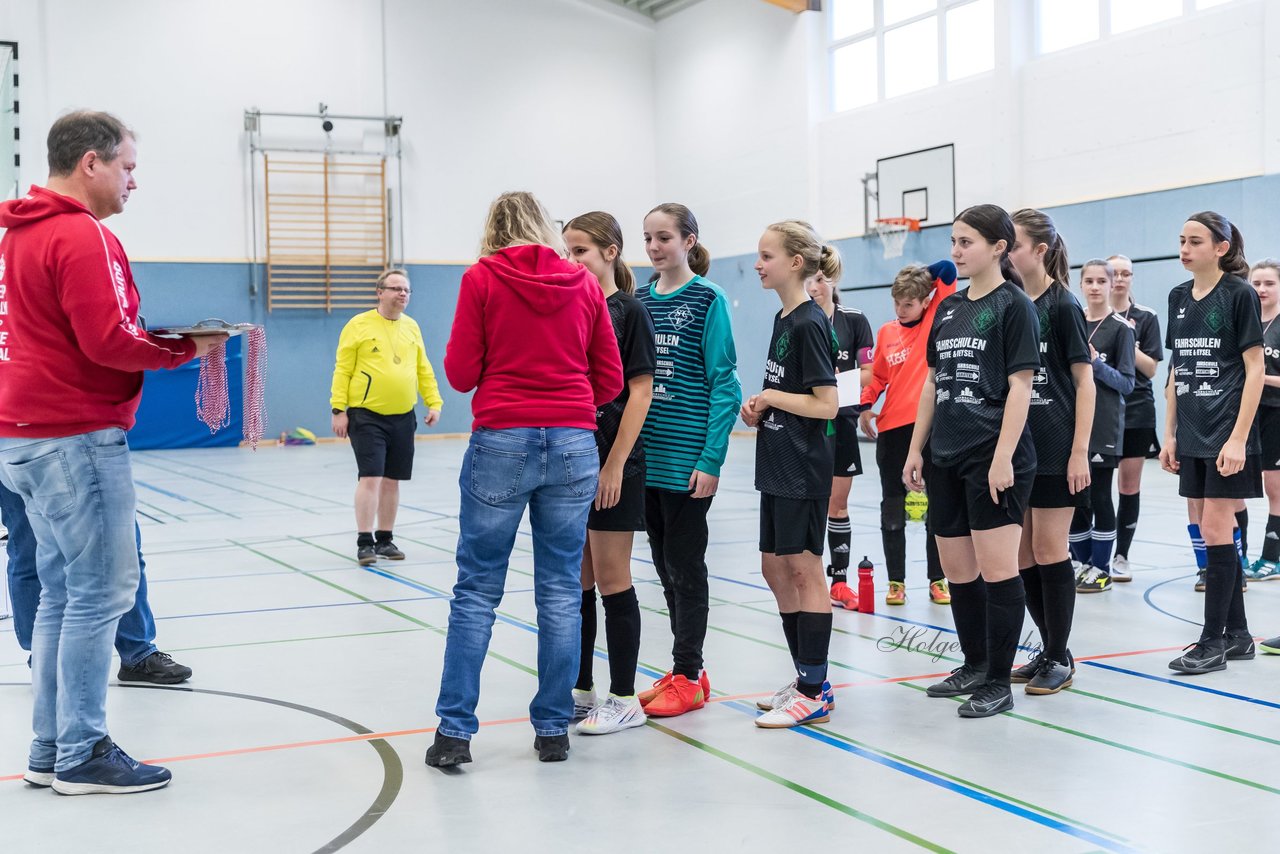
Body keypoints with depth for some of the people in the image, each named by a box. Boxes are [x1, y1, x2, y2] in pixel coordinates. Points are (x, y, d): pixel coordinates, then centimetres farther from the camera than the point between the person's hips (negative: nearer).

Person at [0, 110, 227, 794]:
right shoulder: (83, 236, -14)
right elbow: (109, 342, -20)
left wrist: (161, 336, 10)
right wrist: (187, 346, -7)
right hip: (76, 438, -10)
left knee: (61, 594, 13)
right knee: (99, 592, -3)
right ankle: (84, 755, 4)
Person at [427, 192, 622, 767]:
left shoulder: (481, 278, 0)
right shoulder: (584, 284, 9)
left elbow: (461, 373, 1)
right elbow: (610, 380, 10)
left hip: (501, 441, -2)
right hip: (574, 444, 2)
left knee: (477, 590, 5)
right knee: (561, 591, 8)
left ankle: (455, 731, 5)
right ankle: (553, 730, 13)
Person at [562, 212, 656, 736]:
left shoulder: (628, 310, -6)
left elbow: (640, 391, -11)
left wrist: (616, 463, -16)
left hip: (612, 461, -6)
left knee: (611, 578, -2)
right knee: (576, 580, 11)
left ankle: (623, 699, 7)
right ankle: (580, 689, 21)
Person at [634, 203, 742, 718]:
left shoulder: (707, 299, -7)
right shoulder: (641, 299, 9)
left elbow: (724, 385, -10)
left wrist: (711, 459, -16)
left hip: (687, 457, -6)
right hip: (646, 456, 6)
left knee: (685, 566, 1)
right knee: (665, 566, 12)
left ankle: (687, 677, 12)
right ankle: (687, 670, 23)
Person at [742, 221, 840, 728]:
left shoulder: (809, 323, -15)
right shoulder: (784, 319, 12)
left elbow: (826, 404, -19)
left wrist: (771, 397, -10)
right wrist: (759, 409, 3)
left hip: (804, 468, -10)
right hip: (777, 465, 10)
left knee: (803, 569, -4)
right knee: (775, 568, 13)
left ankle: (815, 692, 4)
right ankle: (807, 680, 22)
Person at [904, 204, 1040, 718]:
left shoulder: (1013, 305, -5)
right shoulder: (949, 308, 15)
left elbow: (1020, 386, -11)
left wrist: (1003, 458, -17)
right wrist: (916, 450, 15)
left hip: (993, 458, -7)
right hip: (947, 460, 7)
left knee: (997, 569, -5)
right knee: (957, 570, 12)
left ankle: (999, 682, 3)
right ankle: (974, 666, 26)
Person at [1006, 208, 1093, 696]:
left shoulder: (1062, 306, -8)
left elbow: (1084, 382, -8)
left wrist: (1080, 452, -15)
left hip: (1054, 450, -6)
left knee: (1048, 551, -2)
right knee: (1022, 554, 7)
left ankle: (1061, 659, 8)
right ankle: (1048, 650, 20)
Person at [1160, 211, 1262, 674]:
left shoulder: (1239, 294, -8)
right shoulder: (1179, 297, 10)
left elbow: (1255, 368, -10)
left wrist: (1239, 437, -17)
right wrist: (1169, 434, 11)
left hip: (1227, 434, -6)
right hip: (1192, 436, 6)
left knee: (1215, 534, -5)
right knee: (1216, 534, 10)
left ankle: (1213, 641, 2)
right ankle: (1237, 634, 19)